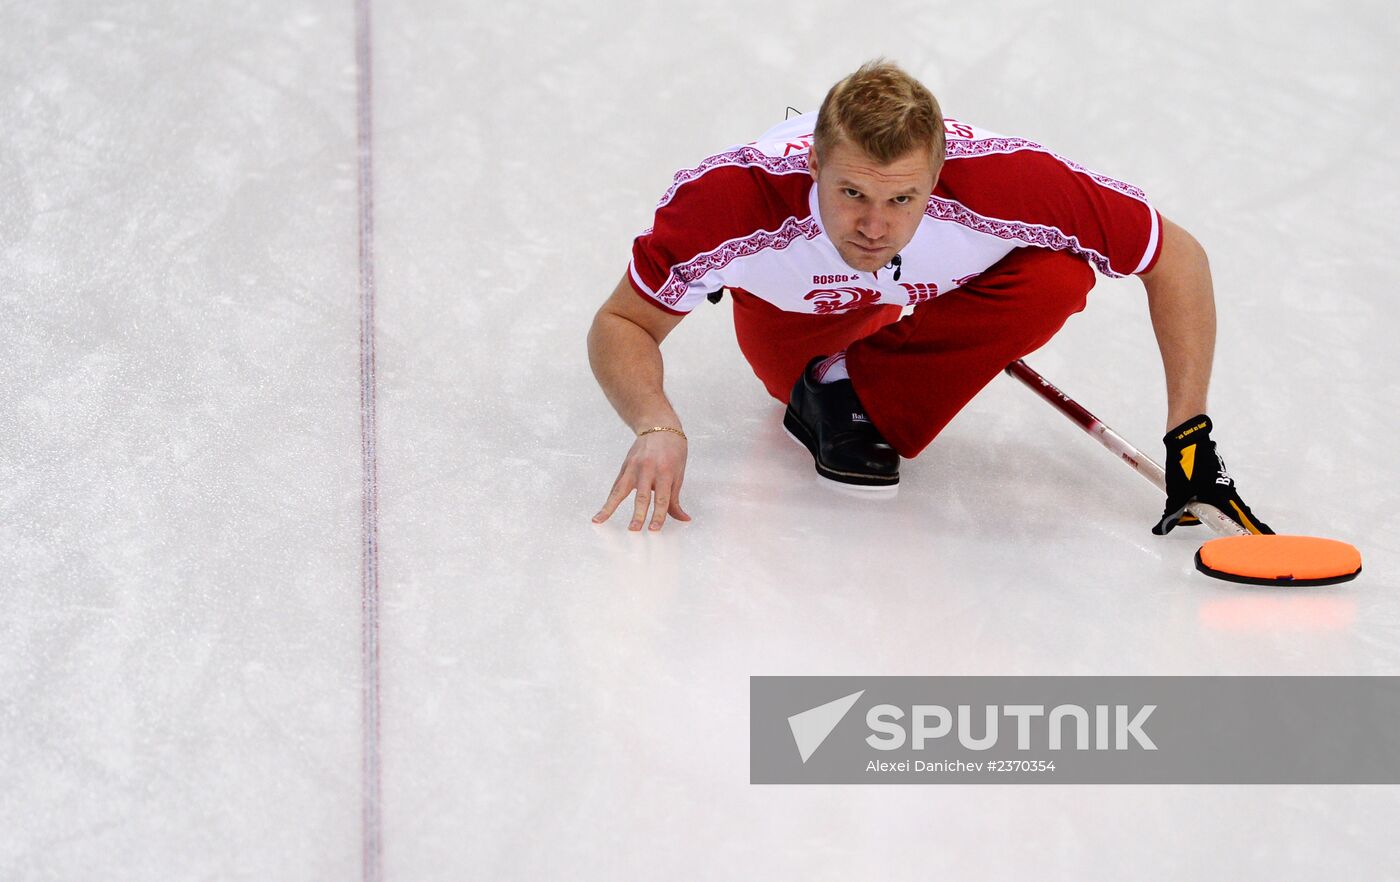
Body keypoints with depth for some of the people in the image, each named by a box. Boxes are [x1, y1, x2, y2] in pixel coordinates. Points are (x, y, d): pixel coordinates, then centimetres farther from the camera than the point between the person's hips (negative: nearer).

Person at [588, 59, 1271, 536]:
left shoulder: (1007, 182, -42)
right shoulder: (734, 199, -42)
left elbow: (1177, 256, -28)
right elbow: (620, 324, -26)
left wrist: (1189, 435, -29)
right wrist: (657, 428, -46)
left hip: (933, 301, -2)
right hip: (794, 312, 3)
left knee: (1059, 277, -28)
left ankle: (872, 404, -9)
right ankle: (820, 383, 8)